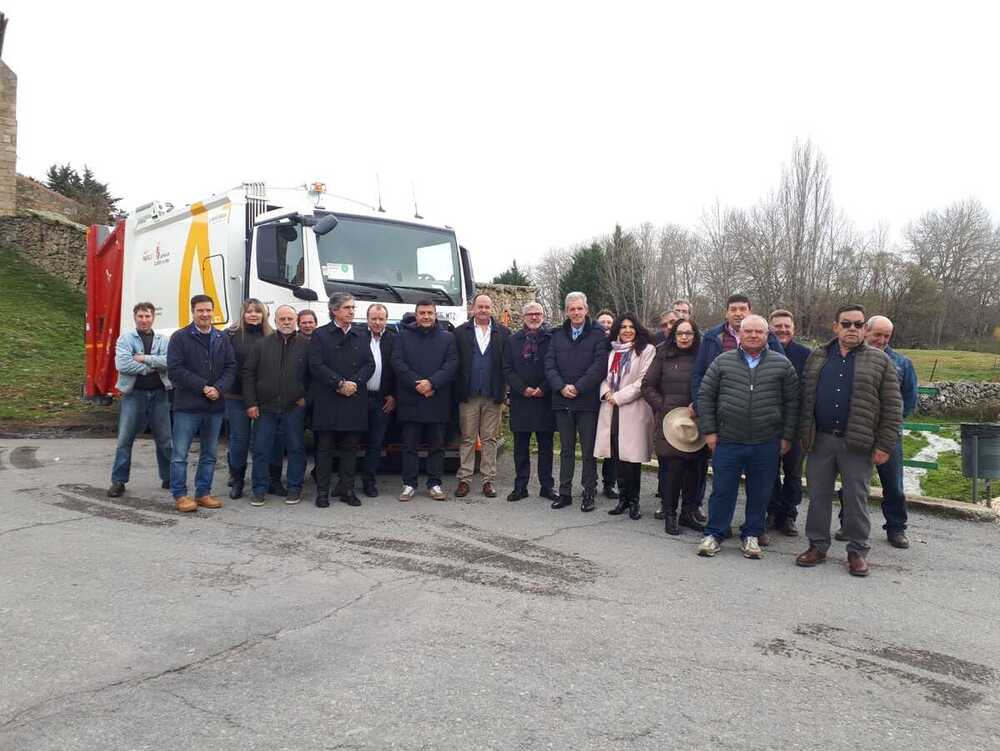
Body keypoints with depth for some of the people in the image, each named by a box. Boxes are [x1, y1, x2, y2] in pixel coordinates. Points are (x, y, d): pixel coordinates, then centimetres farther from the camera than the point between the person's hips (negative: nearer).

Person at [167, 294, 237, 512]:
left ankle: (203, 493, 22)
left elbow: (231, 367, 5)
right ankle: (180, 495, 10)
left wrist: (218, 389, -12)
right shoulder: (180, 337, -2)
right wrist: (202, 388, -15)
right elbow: (175, 369, -10)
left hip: (215, 405, 5)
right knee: (180, 454, 0)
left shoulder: (223, 339, 10)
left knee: (209, 454, 12)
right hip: (187, 405, -4)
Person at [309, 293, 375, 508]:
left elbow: (369, 365, 7)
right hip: (327, 401, -3)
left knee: (350, 448, 7)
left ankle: (347, 490, 15)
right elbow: (316, 365, -7)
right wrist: (340, 383, -13)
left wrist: (354, 383, -10)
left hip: (354, 401, 4)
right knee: (325, 448, 2)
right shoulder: (320, 335, 2)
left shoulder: (360, 337, 14)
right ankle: (322, 492, 8)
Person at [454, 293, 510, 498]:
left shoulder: (503, 332, 7)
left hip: (493, 396, 0)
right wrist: (458, 389, -5)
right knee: (467, 439, 4)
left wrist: (503, 390, -3)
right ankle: (464, 479, 9)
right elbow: (454, 362, 2)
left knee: (490, 439, 6)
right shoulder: (461, 332, 6)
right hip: (468, 395, 0)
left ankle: (489, 480, 11)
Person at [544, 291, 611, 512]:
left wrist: (578, 387, -15)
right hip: (562, 401, 4)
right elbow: (549, 365, 4)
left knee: (589, 451, 3)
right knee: (566, 450, 11)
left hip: (587, 401, -3)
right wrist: (561, 387, -11)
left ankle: (589, 493, 12)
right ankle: (565, 492, 18)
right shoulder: (558, 335, 11)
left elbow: (599, 365, -10)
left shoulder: (598, 334, -1)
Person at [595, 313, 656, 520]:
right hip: (611, 409, 5)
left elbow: (644, 381, -9)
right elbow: (605, 376, 19)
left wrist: (619, 397, -10)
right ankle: (623, 499, 15)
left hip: (633, 409, -5)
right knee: (617, 456, 6)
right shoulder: (613, 351, 17)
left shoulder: (646, 350, -1)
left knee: (631, 457, -5)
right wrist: (606, 393, -2)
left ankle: (633, 501, 6)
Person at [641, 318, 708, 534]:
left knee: (695, 468, 5)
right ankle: (670, 515, 7)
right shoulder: (663, 357, 4)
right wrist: (664, 408, -5)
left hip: (696, 422, 2)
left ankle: (688, 513, 19)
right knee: (673, 468, -5)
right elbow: (648, 386, 4)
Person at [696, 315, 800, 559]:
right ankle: (714, 534, 19)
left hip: (767, 444, 1)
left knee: (760, 493, 9)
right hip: (727, 441, 0)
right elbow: (705, 397, 5)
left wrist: (787, 437, 3)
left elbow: (792, 402, 6)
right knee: (722, 490, 6)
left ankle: (751, 535, 25)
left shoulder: (782, 364, 4)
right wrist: (709, 431, 0)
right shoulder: (722, 362, 3)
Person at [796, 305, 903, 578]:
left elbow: (892, 407, -1)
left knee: (856, 498, 4)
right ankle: (818, 546, 19)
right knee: (818, 496, 8)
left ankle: (857, 551, 16)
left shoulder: (879, 360, 2)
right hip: (820, 440, 3)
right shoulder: (817, 357, 9)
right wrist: (804, 435, 4)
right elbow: (806, 399, 10)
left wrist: (885, 445, -7)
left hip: (857, 443, -2)